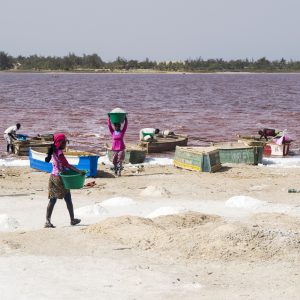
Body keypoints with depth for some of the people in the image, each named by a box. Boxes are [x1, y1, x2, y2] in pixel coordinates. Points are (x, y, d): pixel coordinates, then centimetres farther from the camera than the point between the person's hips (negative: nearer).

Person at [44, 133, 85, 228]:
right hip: (60, 178, -8)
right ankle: (72, 220, 20)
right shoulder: (60, 153, -18)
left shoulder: (54, 152, 8)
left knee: (52, 200, 6)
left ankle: (47, 221, 0)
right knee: (68, 200, 8)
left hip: (53, 177, 8)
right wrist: (79, 171, -23)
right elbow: (67, 165, -20)